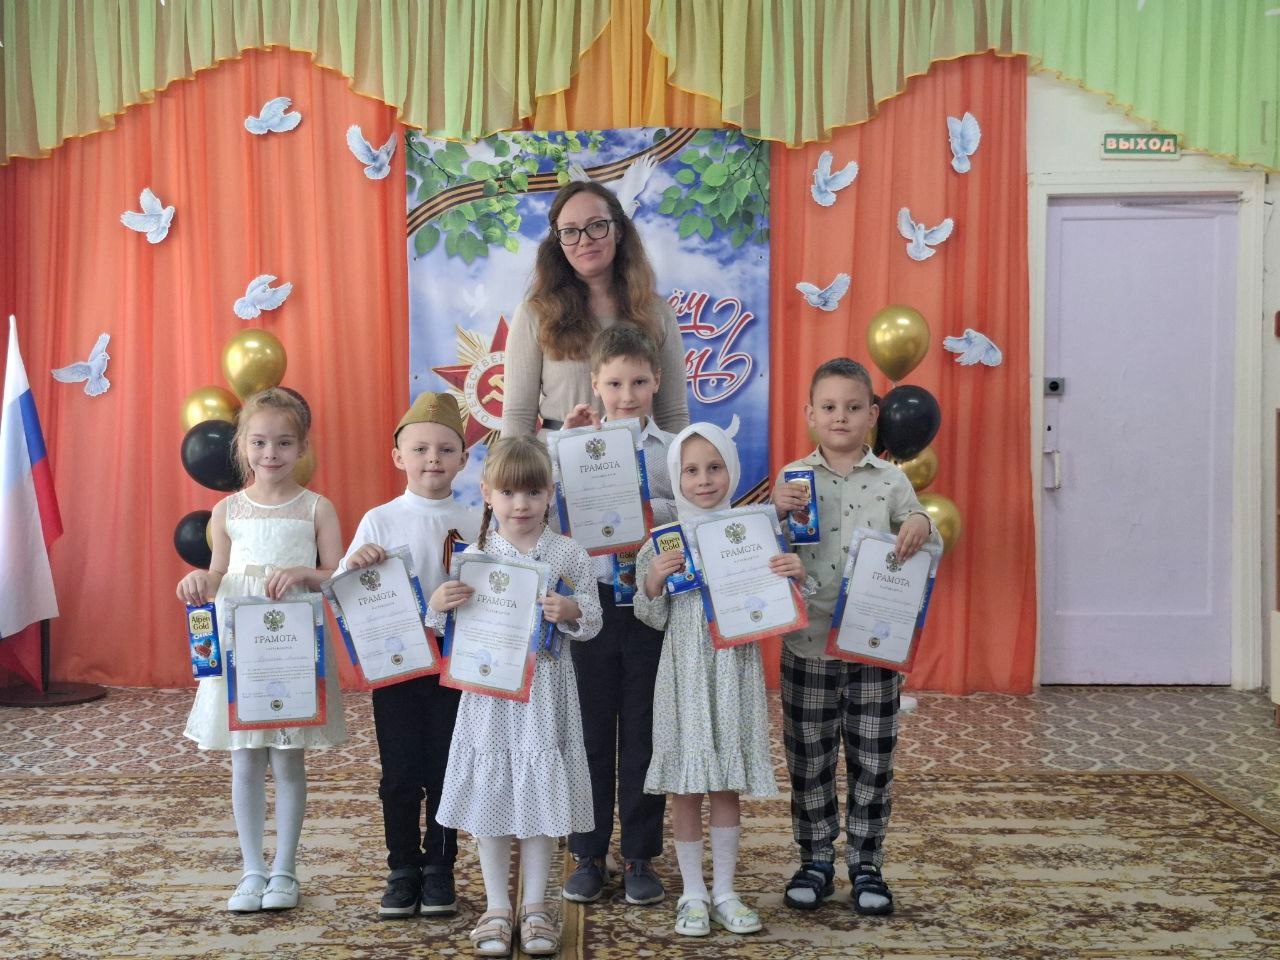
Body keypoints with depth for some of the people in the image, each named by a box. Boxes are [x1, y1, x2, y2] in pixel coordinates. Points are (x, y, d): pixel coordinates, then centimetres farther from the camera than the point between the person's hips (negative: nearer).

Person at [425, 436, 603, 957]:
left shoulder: (570, 554, -2)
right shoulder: (473, 557, -1)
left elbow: (592, 620, -1)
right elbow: (452, 630, 3)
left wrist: (571, 612, -22)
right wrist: (438, 605, -17)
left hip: (545, 692, 0)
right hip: (488, 691, 1)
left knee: (542, 795, 6)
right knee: (489, 795, 7)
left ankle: (535, 906, 22)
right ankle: (496, 907, 22)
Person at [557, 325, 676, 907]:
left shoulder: (672, 449, 1)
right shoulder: (575, 442, 3)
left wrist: (646, 510, -21)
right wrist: (565, 442, -11)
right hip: (592, 598, 1)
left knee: (643, 730, 8)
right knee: (591, 729, 9)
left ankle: (640, 856, 20)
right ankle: (588, 855, 21)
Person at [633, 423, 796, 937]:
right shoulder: (663, 541, -3)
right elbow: (654, 619, -1)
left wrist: (792, 577, -13)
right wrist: (652, 581, -19)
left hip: (736, 673, 1)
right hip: (684, 674, -1)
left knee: (728, 784, 9)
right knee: (685, 785, 5)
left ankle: (724, 892, 20)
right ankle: (693, 893, 18)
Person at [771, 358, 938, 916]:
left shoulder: (892, 480, 1)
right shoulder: (794, 478, 0)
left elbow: (928, 554, 6)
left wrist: (921, 525, -15)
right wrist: (777, 512, -18)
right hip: (808, 645, 0)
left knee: (872, 763, 8)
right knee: (808, 761, 10)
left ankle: (866, 866, 22)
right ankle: (815, 861, 25)